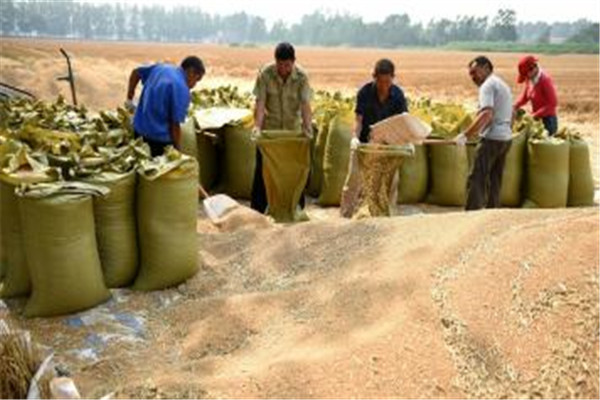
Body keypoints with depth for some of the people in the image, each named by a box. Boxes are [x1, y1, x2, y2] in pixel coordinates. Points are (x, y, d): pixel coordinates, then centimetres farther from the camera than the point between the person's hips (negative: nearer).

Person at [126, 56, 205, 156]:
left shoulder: (160, 67, 5)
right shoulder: (182, 89, -19)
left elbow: (136, 72, 21)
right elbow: (175, 124, -20)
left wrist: (130, 99, 28)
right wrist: (178, 150, -9)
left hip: (139, 129, 8)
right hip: (159, 137, -8)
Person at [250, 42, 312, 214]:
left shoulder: (301, 77, -11)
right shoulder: (265, 74, -13)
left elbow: (305, 104, -20)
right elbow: (260, 103, -16)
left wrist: (307, 127, -35)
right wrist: (257, 126, -29)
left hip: (293, 131, 1)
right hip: (269, 130, 0)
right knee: (262, 171, 2)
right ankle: (257, 211, 11)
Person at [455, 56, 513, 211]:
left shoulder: (488, 85, -10)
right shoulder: (503, 85, 21)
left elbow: (486, 114, -24)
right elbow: (511, 115, 26)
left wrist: (465, 135, -27)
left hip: (492, 139, -10)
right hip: (506, 138, 10)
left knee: (476, 180, -11)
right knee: (495, 181, 13)